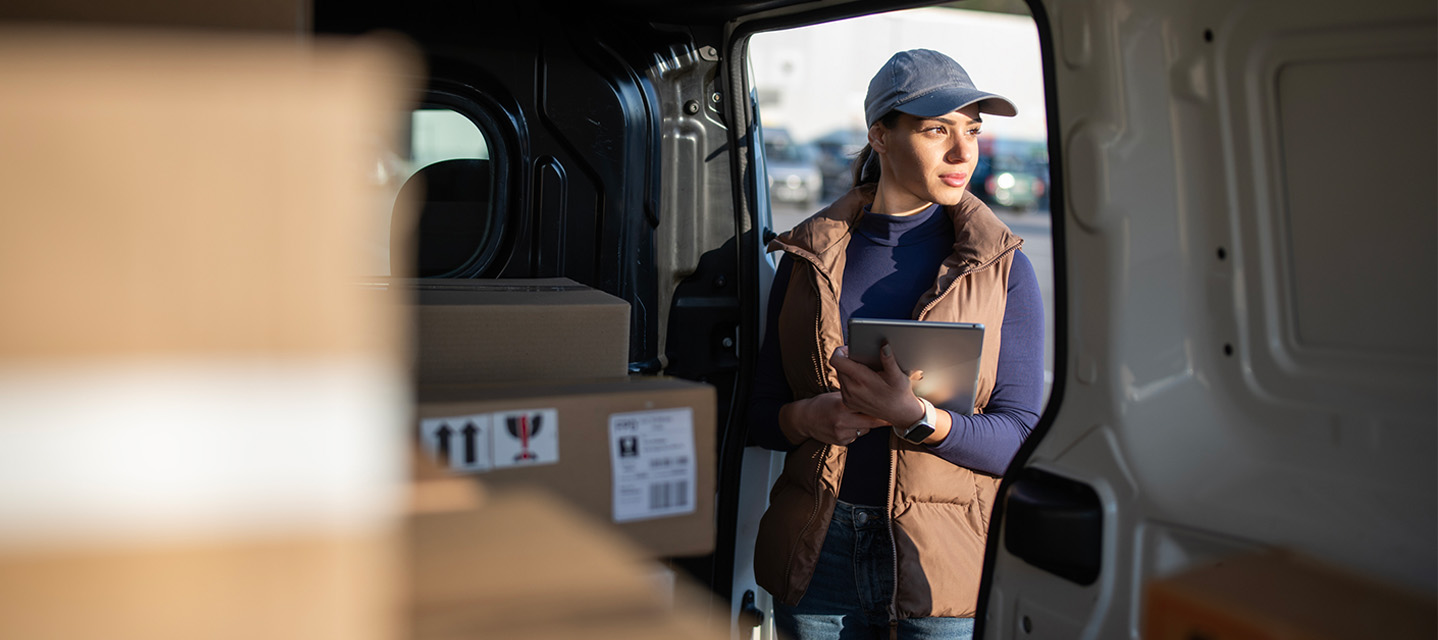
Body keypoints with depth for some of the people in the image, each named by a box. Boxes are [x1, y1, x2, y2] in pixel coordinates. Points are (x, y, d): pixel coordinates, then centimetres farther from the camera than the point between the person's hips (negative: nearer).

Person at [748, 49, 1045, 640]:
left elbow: (1019, 441, -8)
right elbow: (761, 412, 6)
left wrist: (917, 418, -25)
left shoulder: (1002, 267, -3)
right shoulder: (809, 257, 2)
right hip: (818, 552, 2)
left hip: (943, 565, -1)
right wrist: (808, 417, -16)